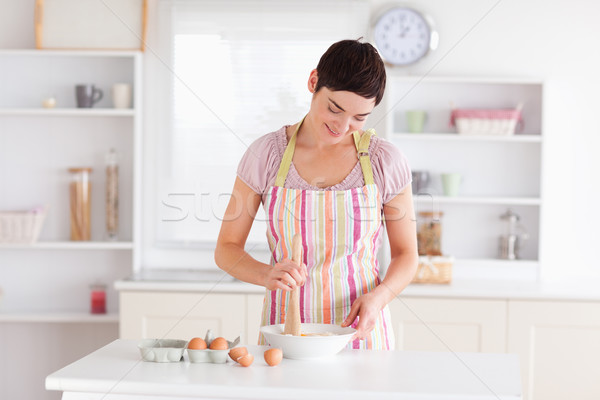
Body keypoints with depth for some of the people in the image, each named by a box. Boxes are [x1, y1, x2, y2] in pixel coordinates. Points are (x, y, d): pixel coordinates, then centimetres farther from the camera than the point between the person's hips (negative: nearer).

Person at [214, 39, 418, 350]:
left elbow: (405, 254, 7)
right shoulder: (266, 153, -3)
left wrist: (378, 296, -12)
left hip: (358, 328, 0)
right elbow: (226, 250, 3)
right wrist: (268, 275, -17)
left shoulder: (385, 161, -3)